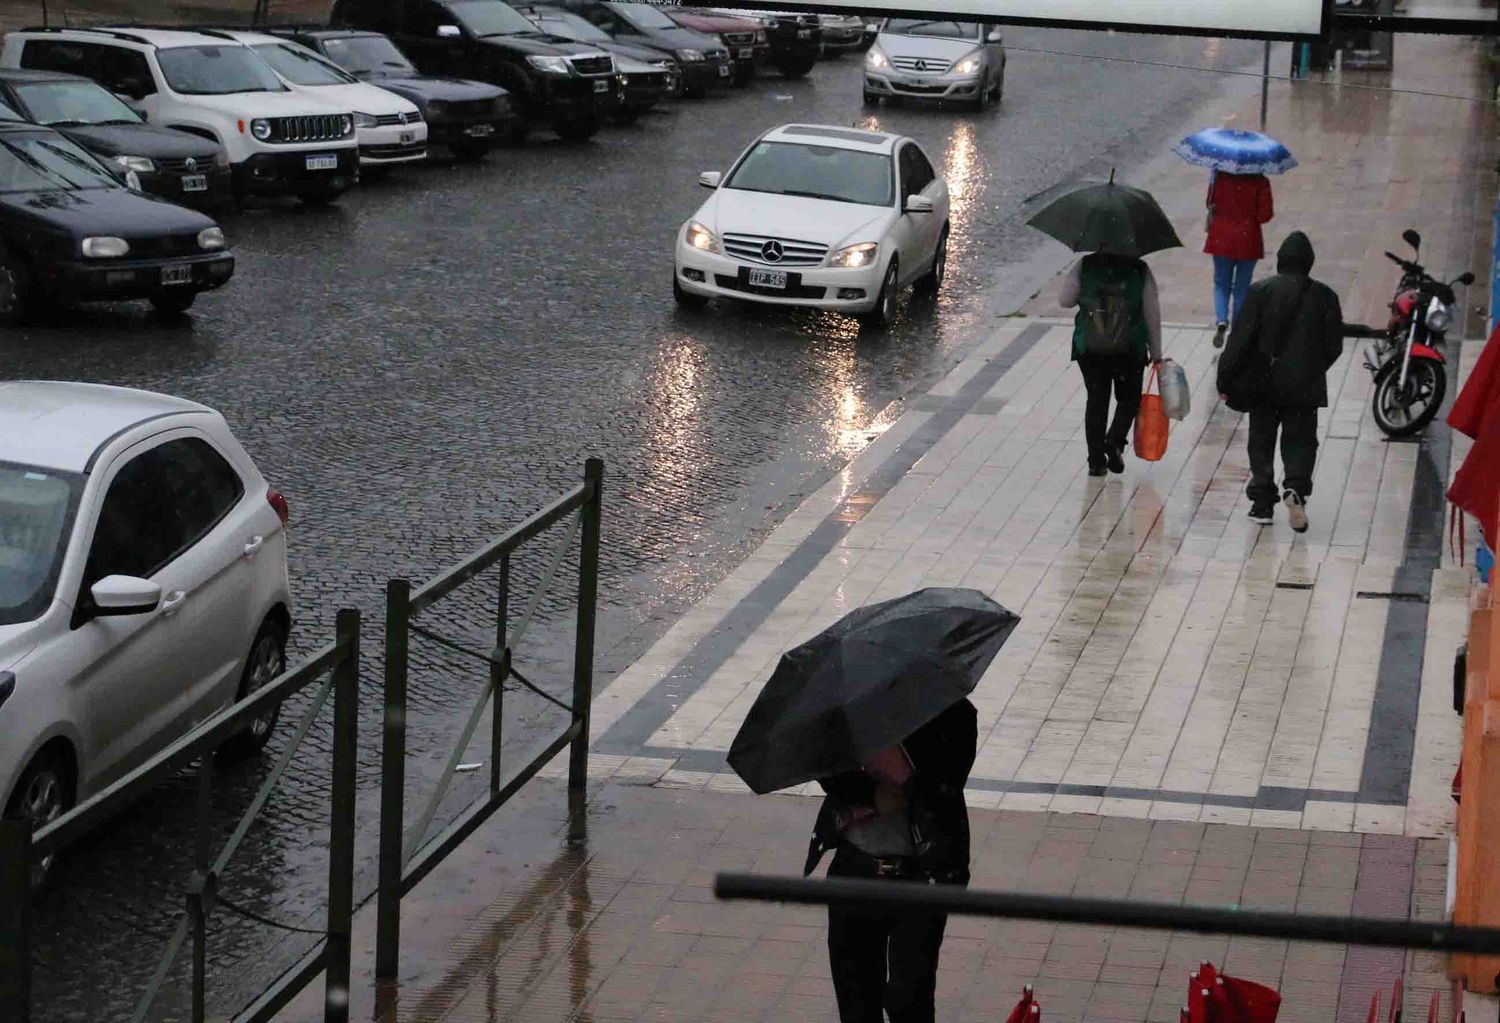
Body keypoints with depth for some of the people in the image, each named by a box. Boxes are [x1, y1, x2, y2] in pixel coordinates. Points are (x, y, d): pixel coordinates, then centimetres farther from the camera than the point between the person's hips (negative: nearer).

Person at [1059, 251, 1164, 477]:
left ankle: (1096, 460, 8)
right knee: (1129, 399, 18)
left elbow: (1065, 301, 3)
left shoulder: (1084, 266, -3)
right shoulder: (1141, 271, -3)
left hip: (1089, 349, 1)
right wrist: (1156, 354, 7)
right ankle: (1115, 442, -5)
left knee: (1096, 400, 11)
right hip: (1130, 351, -1)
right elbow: (1152, 316, -1)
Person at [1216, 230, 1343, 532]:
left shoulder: (1261, 291, -7)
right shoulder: (1324, 296, -3)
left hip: (1264, 383, 0)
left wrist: (1225, 379, -3)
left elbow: (1240, 339, -9)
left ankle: (1262, 503, 11)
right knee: (1300, 440, 9)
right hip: (1305, 386, 1)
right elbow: (1334, 346, 2)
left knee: (1261, 442, 12)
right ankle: (1296, 488, -17)